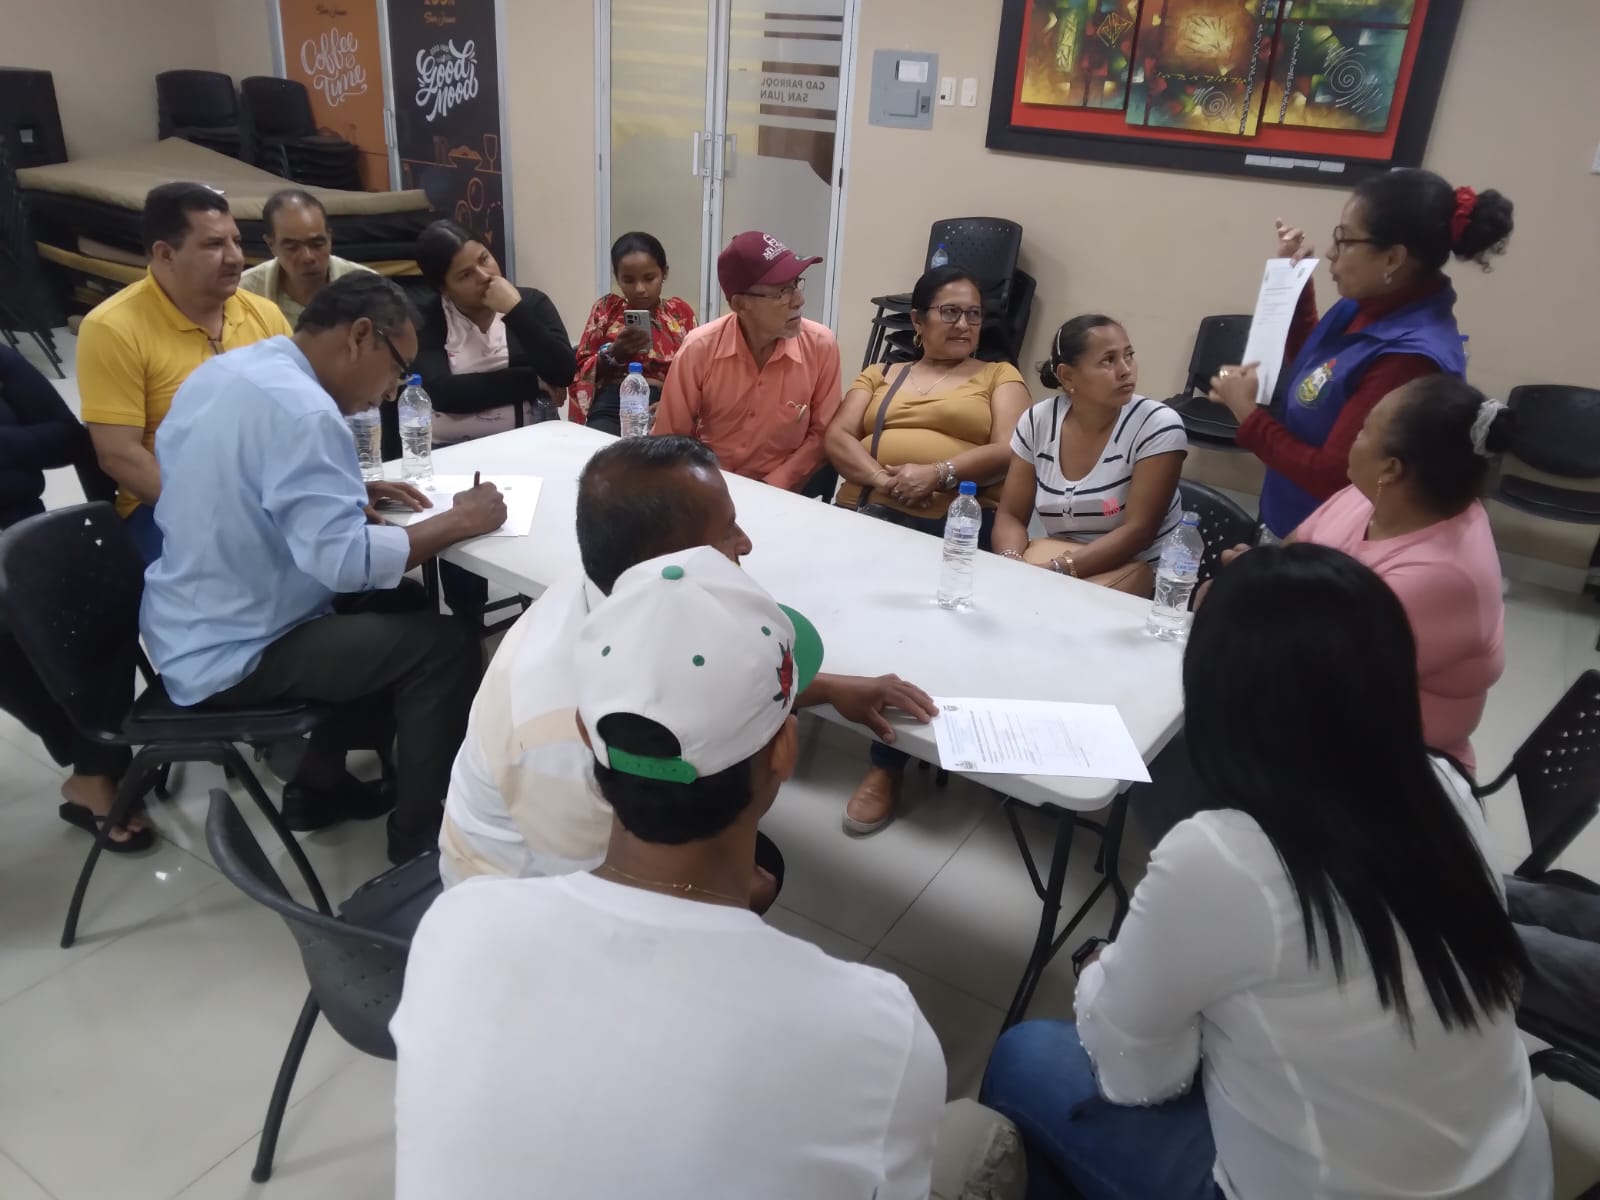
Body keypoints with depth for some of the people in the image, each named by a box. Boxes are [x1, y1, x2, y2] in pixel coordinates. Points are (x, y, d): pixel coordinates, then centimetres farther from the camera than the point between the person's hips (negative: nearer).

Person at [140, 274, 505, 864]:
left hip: (188, 628, 10)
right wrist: (458, 520, -19)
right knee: (445, 644, -8)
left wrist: (356, 493, 8)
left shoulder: (223, 370, 4)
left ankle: (319, 782, 28)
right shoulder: (301, 410, -26)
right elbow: (346, 561, -31)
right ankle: (417, 843, 7)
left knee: (389, 608, 21)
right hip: (231, 655, -10)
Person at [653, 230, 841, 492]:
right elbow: (672, 437, -2)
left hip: (781, 494, 0)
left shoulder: (821, 345, -9)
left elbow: (821, 433, 0)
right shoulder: (699, 348, -10)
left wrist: (771, 488, -9)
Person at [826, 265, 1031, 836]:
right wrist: (880, 477, -12)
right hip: (865, 512, 3)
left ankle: (889, 763, -18)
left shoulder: (1000, 376, 19)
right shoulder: (879, 375, 26)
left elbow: (1007, 451, 1)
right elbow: (837, 437, 10)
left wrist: (938, 473, -16)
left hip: (955, 525, -3)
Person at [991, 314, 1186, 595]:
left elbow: (1138, 531, -19)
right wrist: (1013, 567, -21)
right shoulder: (1037, 421, -2)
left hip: (1140, 570, -4)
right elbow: (1010, 516, 0)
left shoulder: (1158, 425, -14)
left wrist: (1057, 570, -29)